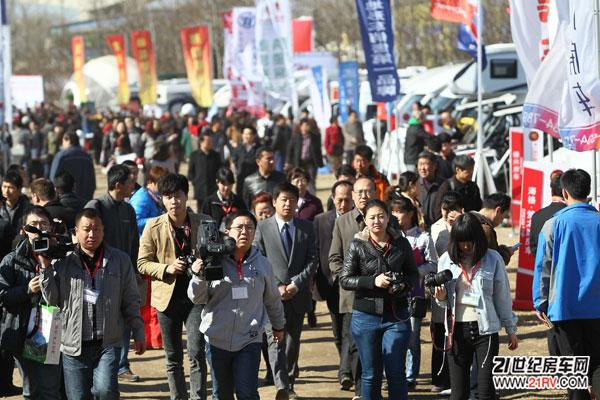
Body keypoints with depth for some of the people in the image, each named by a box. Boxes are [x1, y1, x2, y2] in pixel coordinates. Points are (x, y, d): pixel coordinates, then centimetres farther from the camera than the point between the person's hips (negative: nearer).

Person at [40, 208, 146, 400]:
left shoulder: (120, 260, 8)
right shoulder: (63, 262, 4)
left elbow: (131, 301, 12)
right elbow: (52, 300, 2)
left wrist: (138, 333, 9)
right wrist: (46, 268, -7)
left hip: (108, 343, -1)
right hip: (74, 345, 1)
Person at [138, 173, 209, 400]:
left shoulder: (204, 223, -1)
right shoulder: (153, 227, -2)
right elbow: (142, 263, 1)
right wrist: (167, 268, -15)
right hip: (167, 296, 1)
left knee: (197, 353, -12)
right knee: (173, 358, 10)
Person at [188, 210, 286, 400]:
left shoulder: (262, 264, 2)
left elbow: (272, 299, 17)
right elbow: (197, 298, -1)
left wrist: (279, 326, 29)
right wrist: (198, 276, -19)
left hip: (249, 341, 0)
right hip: (218, 339, 1)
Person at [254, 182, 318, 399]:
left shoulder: (306, 227, 9)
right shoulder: (263, 228, 2)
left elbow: (312, 260, 4)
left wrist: (296, 284, -9)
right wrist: (276, 286, -11)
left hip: (298, 294, 3)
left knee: (293, 341, 10)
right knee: (275, 340, -14)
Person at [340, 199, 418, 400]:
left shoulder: (401, 244, 4)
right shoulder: (357, 246, 0)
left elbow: (413, 274, 13)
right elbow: (345, 279, -3)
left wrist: (403, 284, -10)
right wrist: (373, 281, -17)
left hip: (396, 316, 0)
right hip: (366, 316, 0)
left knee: (396, 373, -2)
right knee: (371, 375, 7)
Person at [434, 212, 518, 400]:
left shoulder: (493, 259, -1)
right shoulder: (447, 259, 5)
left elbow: (503, 297, 6)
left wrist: (511, 329, 9)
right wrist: (441, 297, -10)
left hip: (485, 329, -2)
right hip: (457, 330, 2)